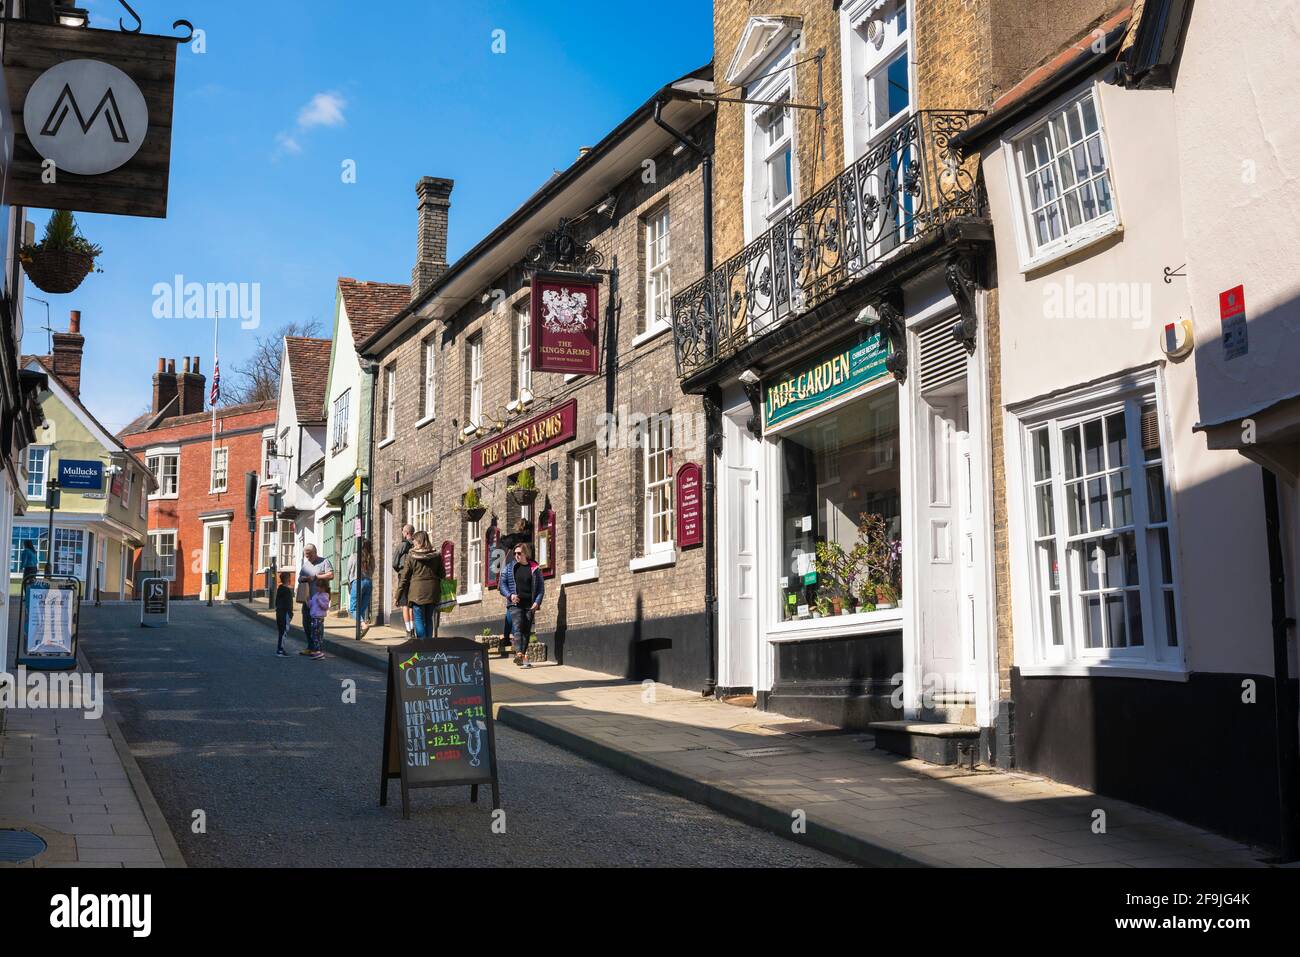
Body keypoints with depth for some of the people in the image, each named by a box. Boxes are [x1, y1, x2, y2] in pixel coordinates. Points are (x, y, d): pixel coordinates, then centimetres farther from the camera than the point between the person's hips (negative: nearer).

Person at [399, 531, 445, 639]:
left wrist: (398, 595, 4)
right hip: (432, 593, 3)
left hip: (417, 592, -3)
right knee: (430, 621, 11)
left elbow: (405, 577, -2)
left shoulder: (411, 556, -5)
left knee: (419, 620, 2)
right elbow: (442, 575, 8)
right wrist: (439, 592, 21)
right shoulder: (436, 556, 3)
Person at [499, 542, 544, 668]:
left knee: (527, 631, 3)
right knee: (517, 628, -17)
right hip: (516, 604, -1)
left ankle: (523, 656, 10)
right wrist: (510, 595, -11)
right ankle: (519, 654, -28)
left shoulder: (535, 568, 7)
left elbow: (541, 587, 7)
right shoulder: (509, 568, 8)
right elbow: (503, 584, 8)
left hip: (530, 605, 1)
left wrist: (537, 601, -7)